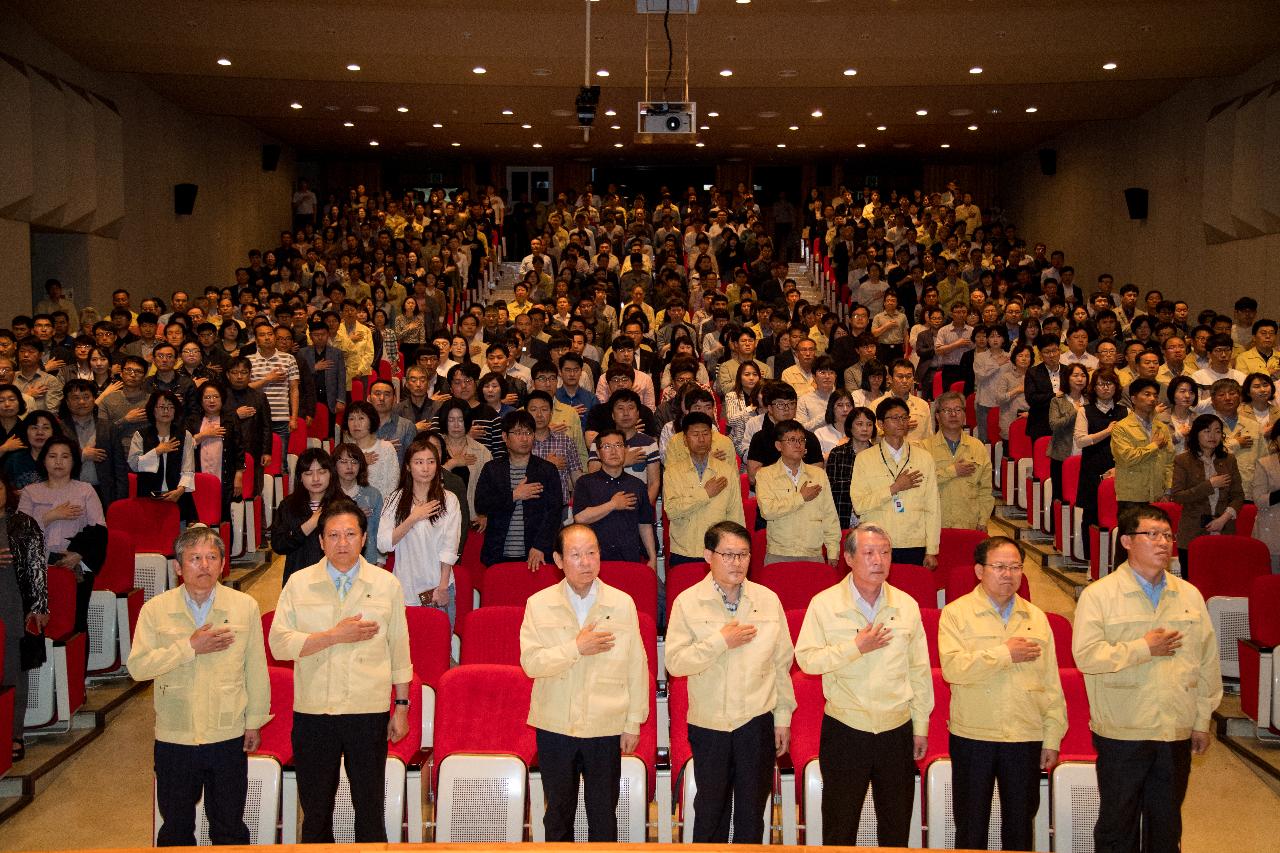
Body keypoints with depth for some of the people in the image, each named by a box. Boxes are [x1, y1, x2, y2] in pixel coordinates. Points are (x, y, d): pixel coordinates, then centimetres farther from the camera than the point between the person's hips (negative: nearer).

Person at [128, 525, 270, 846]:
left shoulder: (245, 606, -1)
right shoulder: (155, 609, -2)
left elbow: (256, 669, 4)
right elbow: (137, 666, -10)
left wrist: (255, 722, 5)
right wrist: (190, 647, -17)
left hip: (228, 737, 0)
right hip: (173, 739, 0)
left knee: (230, 828, 11)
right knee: (175, 829, 14)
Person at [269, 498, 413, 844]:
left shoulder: (387, 585, 3)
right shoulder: (298, 584, 2)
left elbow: (399, 649, 7)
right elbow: (279, 643, -7)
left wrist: (402, 706, 7)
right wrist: (335, 636, -15)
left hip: (369, 712, 0)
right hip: (312, 712, 1)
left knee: (370, 809, 7)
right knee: (315, 812, 11)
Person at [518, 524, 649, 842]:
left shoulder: (623, 604, -1)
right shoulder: (539, 605, -2)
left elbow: (637, 667, 2)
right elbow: (530, 663, -10)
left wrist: (633, 723, 1)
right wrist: (576, 649, -18)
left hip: (606, 729, 0)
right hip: (555, 728, 0)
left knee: (604, 814, 9)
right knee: (558, 814, 15)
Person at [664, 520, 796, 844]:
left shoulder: (768, 600, 0)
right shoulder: (687, 603, -5)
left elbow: (782, 662, 5)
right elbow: (674, 663, -11)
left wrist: (783, 717, 6)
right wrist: (720, 642, -18)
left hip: (758, 721, 1)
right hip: (709, 723, -1)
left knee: (752, 808, 11)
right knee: (711, 808, 13)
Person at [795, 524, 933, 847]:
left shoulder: (906, 605, 3)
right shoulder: (824, 604, -5)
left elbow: (919, 671, 7)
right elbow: (806, 659, -11)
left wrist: (921, 726, 8)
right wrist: (855, 647, -18)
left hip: (897, 728, 2)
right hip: (845, 730, -2)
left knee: (897, 826, 13)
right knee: (839, 825, 9)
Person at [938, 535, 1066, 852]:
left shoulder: (1036, 618, 9)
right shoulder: (956, 613, -3)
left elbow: (1051, 684, 10)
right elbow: (952, 668, -18)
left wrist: (1052, 738, 6)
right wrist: (1004, 654, -15)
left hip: (1026, 738, 3)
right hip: (972, 737, -3)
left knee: (1021, 826, 12)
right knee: (971, 827, 8)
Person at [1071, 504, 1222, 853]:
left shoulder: (1190, 596, 7)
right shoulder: (1099, 595, -6)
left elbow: (1207, 663, 11)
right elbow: (1086, 655, -17)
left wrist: (1202, 721, 10)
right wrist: (1144, 648, -14)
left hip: (1177, 733, 4)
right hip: (1121, 733, -4)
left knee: (1167, 824, 14)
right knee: (1117, 824, 7)